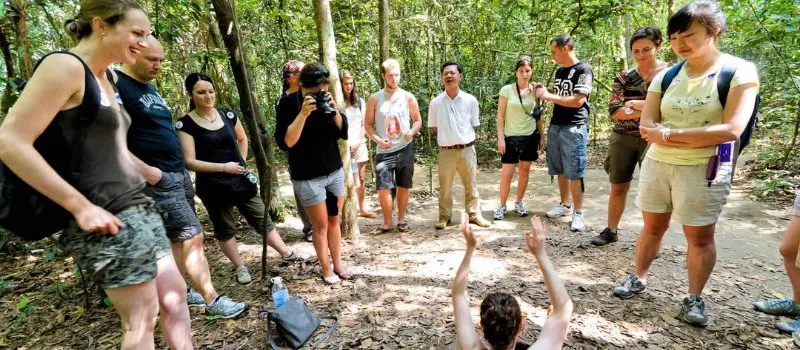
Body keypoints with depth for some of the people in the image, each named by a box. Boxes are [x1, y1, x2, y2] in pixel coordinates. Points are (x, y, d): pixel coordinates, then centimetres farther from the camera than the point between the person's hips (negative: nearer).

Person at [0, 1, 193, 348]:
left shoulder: (106, 78, 15)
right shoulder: (65, 66, -11)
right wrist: (82, 207, -20)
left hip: (137, 207, 9)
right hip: (105, 218, -9)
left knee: (175, 297, 13)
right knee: (142, 319, 2)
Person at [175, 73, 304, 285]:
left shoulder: (228, 115, 2)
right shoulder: (185, 124, -10)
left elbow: (242, 139, 20)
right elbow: (189, 162, -14)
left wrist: (242, 162, 10)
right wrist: (224, 167, -21)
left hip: (241, 180, 3)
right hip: (213, 187, -3)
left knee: (262, 219, 10)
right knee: (224, 229, 11)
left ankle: (286, 253, 22)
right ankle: (240, 267, 27)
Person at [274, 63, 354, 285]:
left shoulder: (326, 100, 1)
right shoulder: (288, 104, -13)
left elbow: (344, 134, -2)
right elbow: (284, 143, -22)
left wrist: (334, 111, -18)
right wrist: (303, 114, -31)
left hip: (335, 171, 5)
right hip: (307, 178, -4)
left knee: (334, 221, 14)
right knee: (321, 225, 5)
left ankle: (338, 264, 28)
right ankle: (326, 270, 22)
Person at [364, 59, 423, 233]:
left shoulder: (408, 97, 1)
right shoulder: (374, 99, 0)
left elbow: (418, 120, 7)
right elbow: (368, 124, 3)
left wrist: (412, 132, -14)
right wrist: (378, 139, -13)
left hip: (405, 149, 1)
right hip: (384, 151, 0)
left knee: (403, 187, 8)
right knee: (383, 188, -4)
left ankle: (401, 219, 24)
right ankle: (387, 222, 13)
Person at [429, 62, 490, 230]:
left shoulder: (471, 100, -1)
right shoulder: (435, 103, -2)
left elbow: (474, 125, 9)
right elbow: (434, 128, 8)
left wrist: (464, 138, 6)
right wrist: (448, 137, 5)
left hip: (467, 149, 0)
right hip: (446, 151, 0)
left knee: (471, 185, 11)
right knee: (445, 187, 9)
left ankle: (474, 214, 25)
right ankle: (444, 216, 23)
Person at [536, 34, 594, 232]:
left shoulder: (583, 70, -8)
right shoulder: (559, 71, 16)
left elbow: (578, 101, -17)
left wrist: (548, 96, -13)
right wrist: (543, 93, 3)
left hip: (574, 128, -7)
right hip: (555, 126, 7)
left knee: (575, 172, -5)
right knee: (561, 170, 11)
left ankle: (578, 213, 3)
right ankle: (565, 205, 23)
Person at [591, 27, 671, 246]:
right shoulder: (623, 77, 3)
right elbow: (614, 111, -8)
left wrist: (638, 104, -15)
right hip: (622, 139, 3)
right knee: (618, 187, 11)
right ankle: (611, 230, 25)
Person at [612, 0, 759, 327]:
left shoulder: (739, 71, -7)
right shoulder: (666, 76, 5)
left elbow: (731, 130, -17)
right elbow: (646, 127, -2)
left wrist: (669, 133, -15)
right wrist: (696, 138, -16)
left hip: (704, 170, -4)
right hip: (656, 164, 4)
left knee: (700, 237, 6)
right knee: (652, 227, 14)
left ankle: (694, 298, 22)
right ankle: (638, 278, 30)